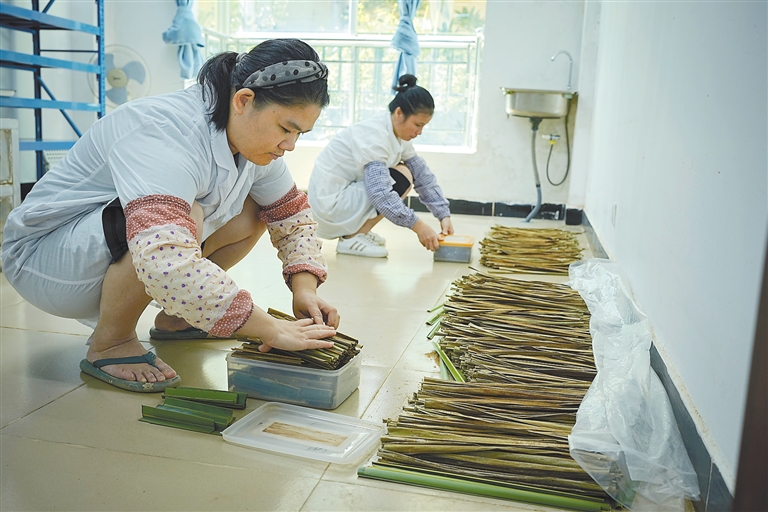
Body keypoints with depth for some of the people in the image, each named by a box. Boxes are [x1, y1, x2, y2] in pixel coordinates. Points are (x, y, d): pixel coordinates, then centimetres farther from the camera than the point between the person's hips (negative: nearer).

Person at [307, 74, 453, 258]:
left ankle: (354, 229, 10)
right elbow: (381, 194, -33)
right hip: (331, 201, -9)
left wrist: (444, 215, -6)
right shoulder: (375, 136, -25)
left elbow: (422, 175, 1)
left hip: (345, 192, 9)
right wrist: (418, 225, -31)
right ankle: (351, 238, -11)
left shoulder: (397, 133, 2)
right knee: (402, 179, -18)